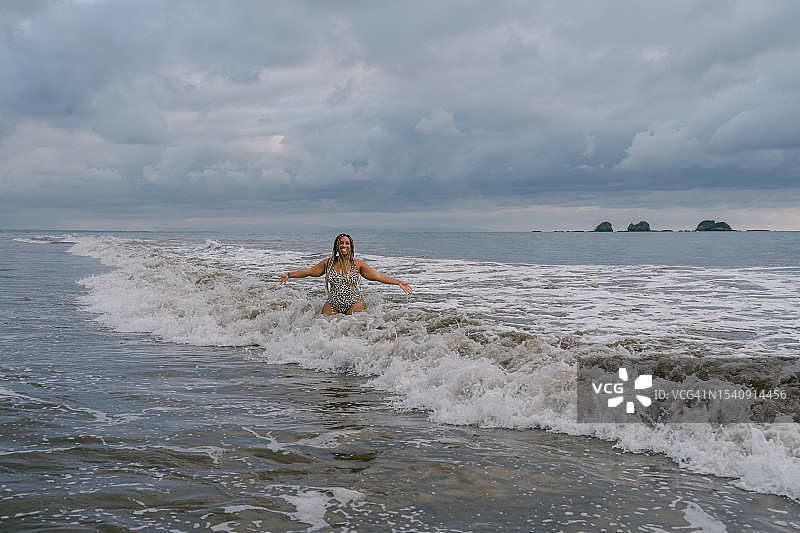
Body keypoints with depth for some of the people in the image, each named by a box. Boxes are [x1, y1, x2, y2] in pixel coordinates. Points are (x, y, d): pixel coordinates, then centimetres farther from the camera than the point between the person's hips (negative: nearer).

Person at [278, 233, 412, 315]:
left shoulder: (357, 264, 5)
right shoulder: (328, 263, 9)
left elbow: (377, 276, 7)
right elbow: (309, 271, 18)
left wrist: (398, 282, 2)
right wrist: (289, 275, 17)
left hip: (354, 303, -1)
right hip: (333, 304, 2)